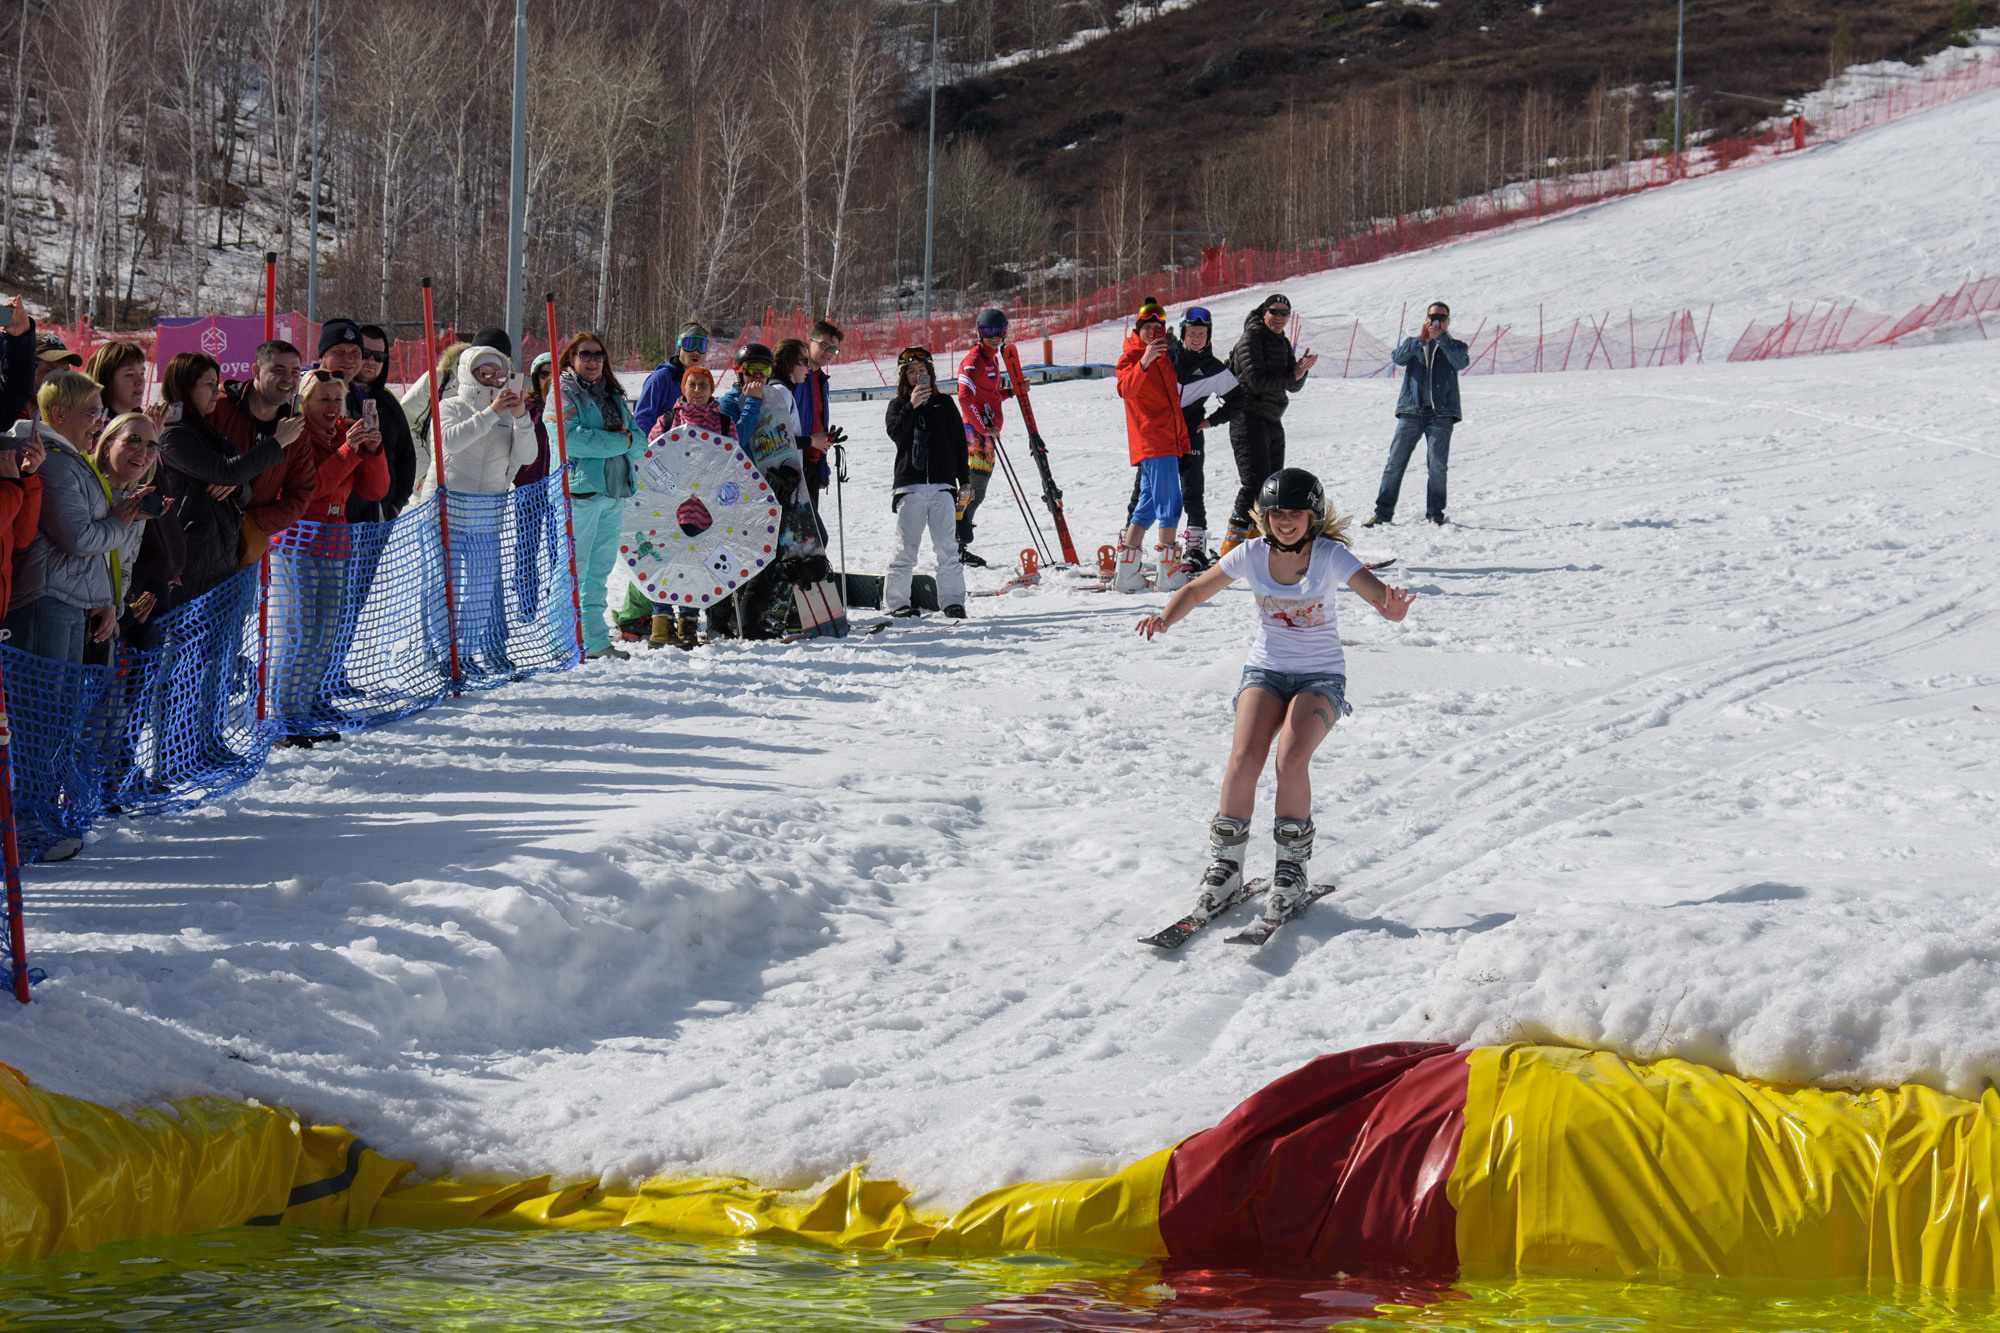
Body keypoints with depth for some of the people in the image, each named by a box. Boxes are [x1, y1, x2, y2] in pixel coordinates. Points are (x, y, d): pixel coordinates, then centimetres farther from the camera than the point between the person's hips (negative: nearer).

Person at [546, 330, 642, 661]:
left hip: (614, 492, 7)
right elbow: (570, 438, -18)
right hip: (579, 490, -7)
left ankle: (596, 641, 15)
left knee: (599, 572, 11)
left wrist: (629, 439, -9)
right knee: (573, 572, -7)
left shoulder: (614, 396, 20)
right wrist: (617, 442, -13)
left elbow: (640, 443, 15)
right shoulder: (562, 395, -2)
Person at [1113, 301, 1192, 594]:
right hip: (1152, 442, -9)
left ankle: (1126, 574, 12)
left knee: (1149, 506, 10)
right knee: (1170, 504, -14)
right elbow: (1126, 390, -24)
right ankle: (1170, 573, -16)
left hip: (1167, 442, 9)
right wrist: (1143, 363, -39)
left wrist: (1182, 439, 27)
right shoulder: (1131, 356, -4)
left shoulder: (1163, 358, 21)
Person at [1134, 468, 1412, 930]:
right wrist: (1166, 618, -14)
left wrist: (1394, 609, -50)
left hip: (1321, 677, -2)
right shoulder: (1251, 555, -5)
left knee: (1291, 759, -27)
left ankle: (1292, 868, -8)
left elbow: (1382, 599, -25)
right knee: (1244, 757, -22)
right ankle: (1225, 868, -7)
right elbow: (1196, 591, 7)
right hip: (1265, 671, 2)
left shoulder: (1330, 557, -14)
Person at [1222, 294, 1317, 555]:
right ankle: (1232, 546, -16)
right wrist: (1292, 376, -12)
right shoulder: (1251, 338, -9)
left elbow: (1294, 386, 10)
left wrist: (1300, 370, -11)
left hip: (1273, 422, 9)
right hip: (1250, 418, -9)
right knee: (1255, 482, -16)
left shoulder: (1283, 343, 15)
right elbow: (1256, 381, -18)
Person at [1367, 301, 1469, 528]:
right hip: (1411, 410, 1)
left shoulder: (1453, 346, 14)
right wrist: (1420, 340, -16)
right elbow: (1397, 357, -4)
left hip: (1441, 413, -1)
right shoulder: (1412, 343, 17)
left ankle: (1435, 513, 4)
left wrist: (1442, 338, -17)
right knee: (1395, 462, -4)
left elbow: (1461, 362, -9)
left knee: (1437, 464, -7)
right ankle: (1382, 512, 0)